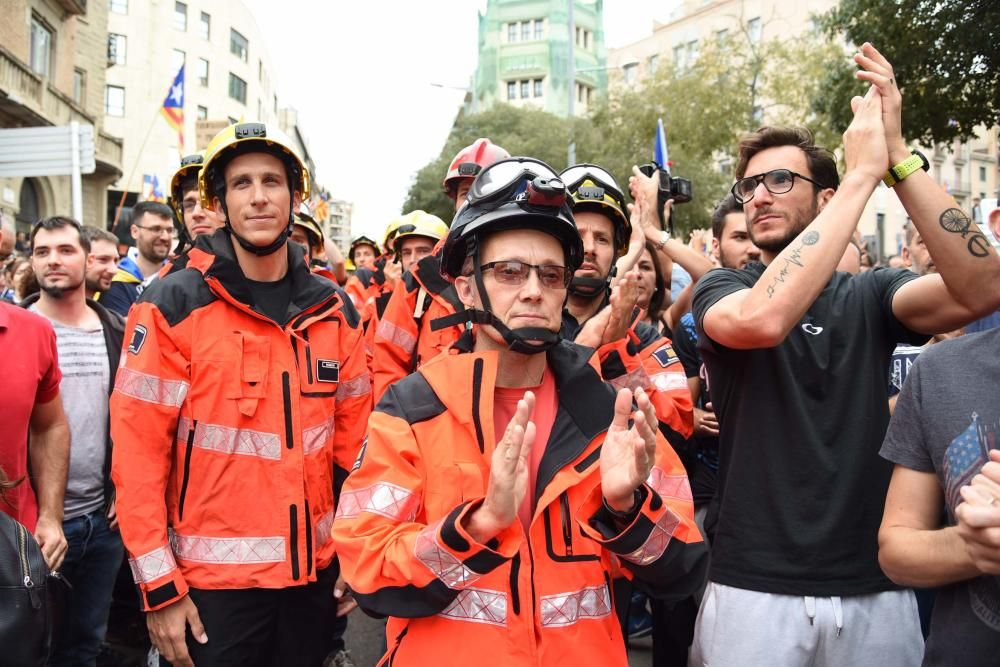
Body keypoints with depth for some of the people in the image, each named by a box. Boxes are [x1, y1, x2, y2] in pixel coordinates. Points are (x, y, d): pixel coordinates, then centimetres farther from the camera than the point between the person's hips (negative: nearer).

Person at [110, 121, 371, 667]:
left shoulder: (333, 309, 3)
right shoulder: (175, 305, -10)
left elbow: (354, 435, 8)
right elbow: (138, 447, -11)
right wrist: (159, 585, -12)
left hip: (315, 573, 4)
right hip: (212, 579, -4)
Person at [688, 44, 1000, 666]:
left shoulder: (870, 295, 3)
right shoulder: (722, 289, -1)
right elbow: (761, 319, -25)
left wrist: (897, 155, -22)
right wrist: (862, 173, -22)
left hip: (873, 588, 2)